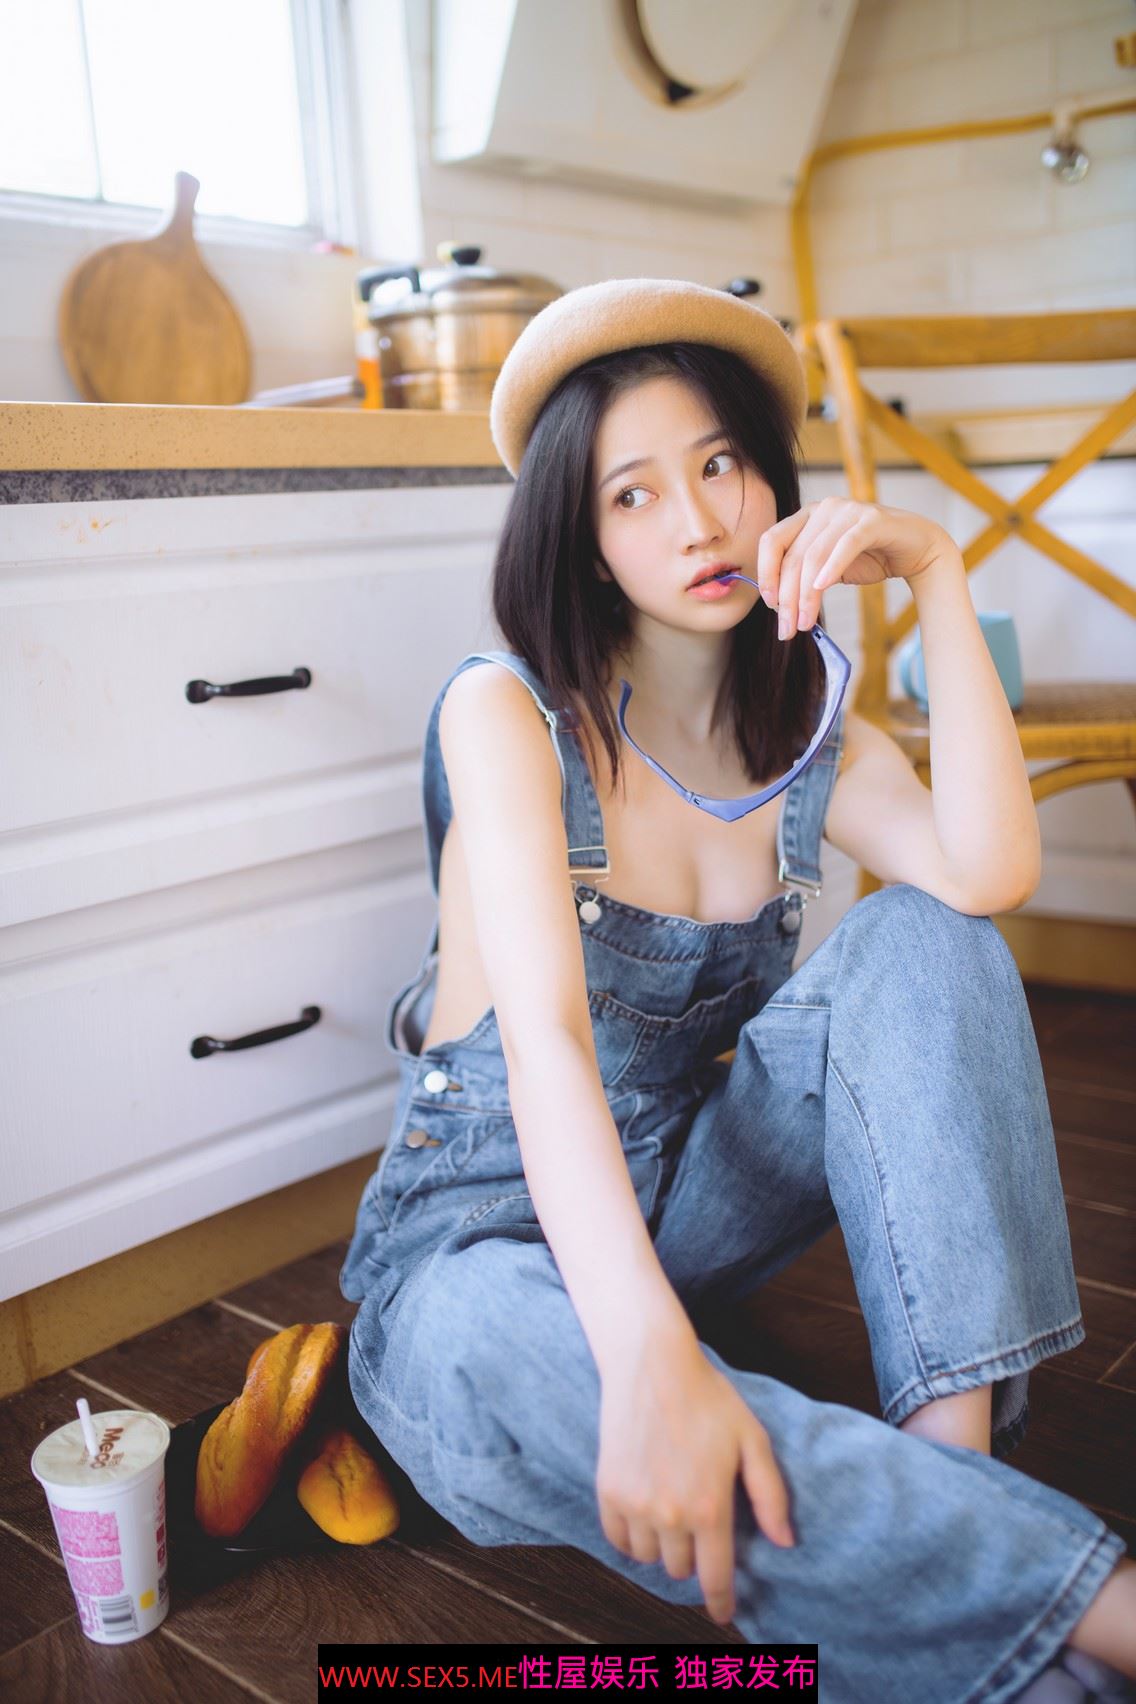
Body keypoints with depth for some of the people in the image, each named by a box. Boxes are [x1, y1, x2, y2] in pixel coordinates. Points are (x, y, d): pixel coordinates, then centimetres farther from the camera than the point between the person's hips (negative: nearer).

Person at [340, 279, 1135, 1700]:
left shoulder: (806, 736, 0)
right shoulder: (508, 710, -15)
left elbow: (990, 875, -22)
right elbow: (544, 1037, -31)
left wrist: (936, 577, -22)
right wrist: (649, 1354, -44)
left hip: (684, 1188, 4)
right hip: (490, 1231, -4)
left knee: (922, 938, -18)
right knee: (491, 1359, -41)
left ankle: (955, 1450, -29)